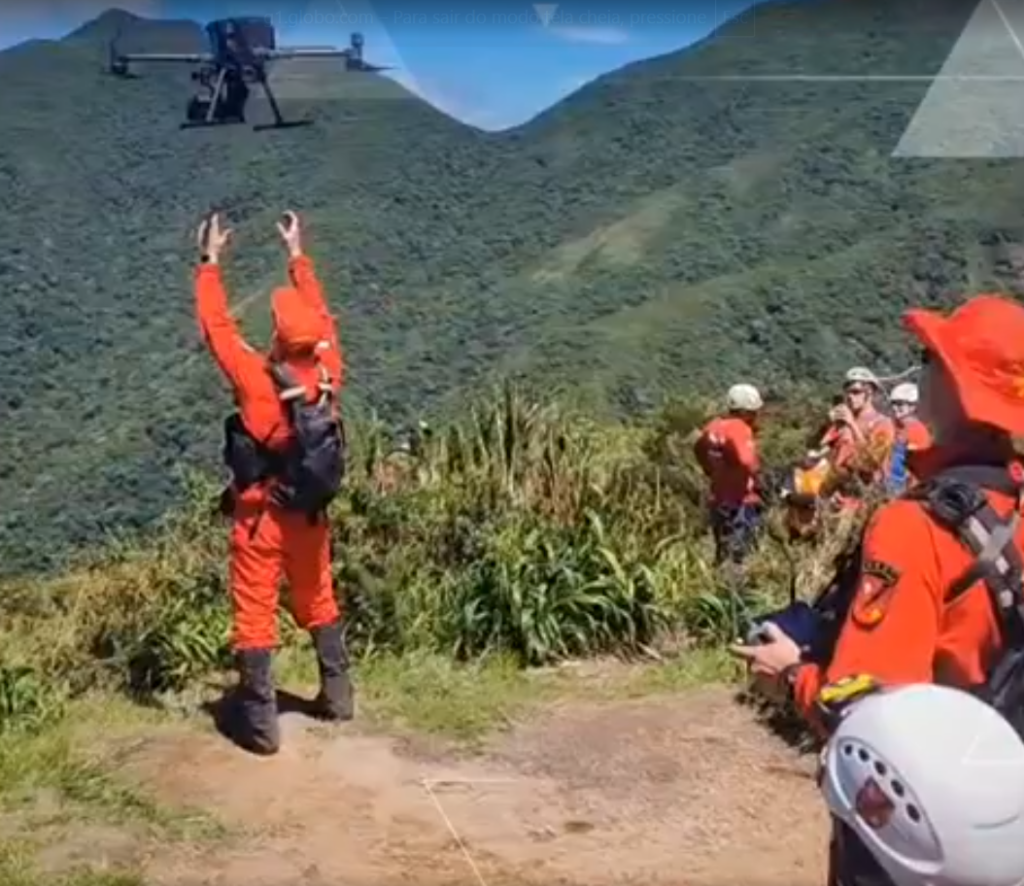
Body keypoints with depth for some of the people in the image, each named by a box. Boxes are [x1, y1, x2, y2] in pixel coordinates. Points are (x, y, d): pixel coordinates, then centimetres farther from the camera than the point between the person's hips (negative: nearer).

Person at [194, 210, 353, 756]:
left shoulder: (257, 379, -23)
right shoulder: (328, 372, -11)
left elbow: (216, 327, -13)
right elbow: (319, 316, 6)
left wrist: (210, 263, -1)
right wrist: (297, 255, 15)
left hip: (261, 516, -5)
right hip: (310, 511, 5)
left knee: (255, 615, 5)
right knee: (318, 602, 22)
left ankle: (260, 723, 10)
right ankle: (337, 694, 33)